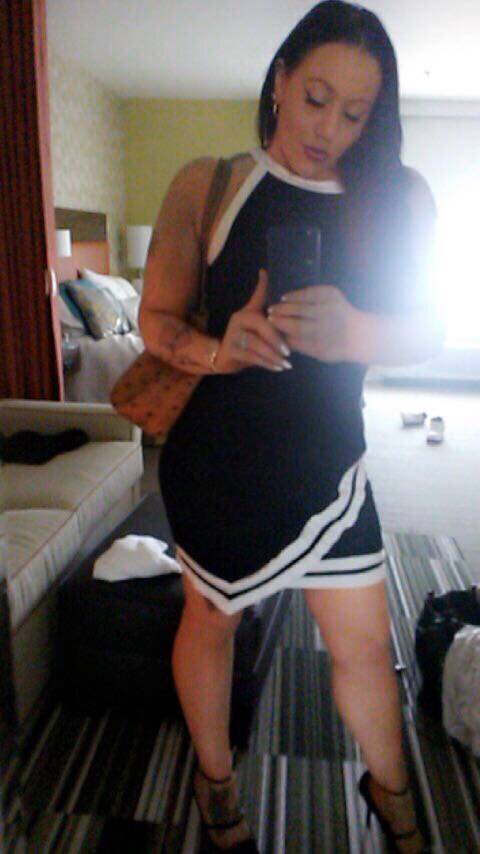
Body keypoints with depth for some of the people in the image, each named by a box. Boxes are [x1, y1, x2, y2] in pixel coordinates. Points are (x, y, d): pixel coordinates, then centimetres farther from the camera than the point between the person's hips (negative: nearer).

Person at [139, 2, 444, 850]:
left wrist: (351, 333, -28)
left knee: (365, 642, 11)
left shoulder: (399, 199, -2)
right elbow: (157, 318, -5)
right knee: (210, 619, 17)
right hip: (216, 457, -1)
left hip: (327, 456, 2)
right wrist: (218, 349, -27)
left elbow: (423, 331, -6)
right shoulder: (206, 186, -6)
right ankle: (214, 779, 48)